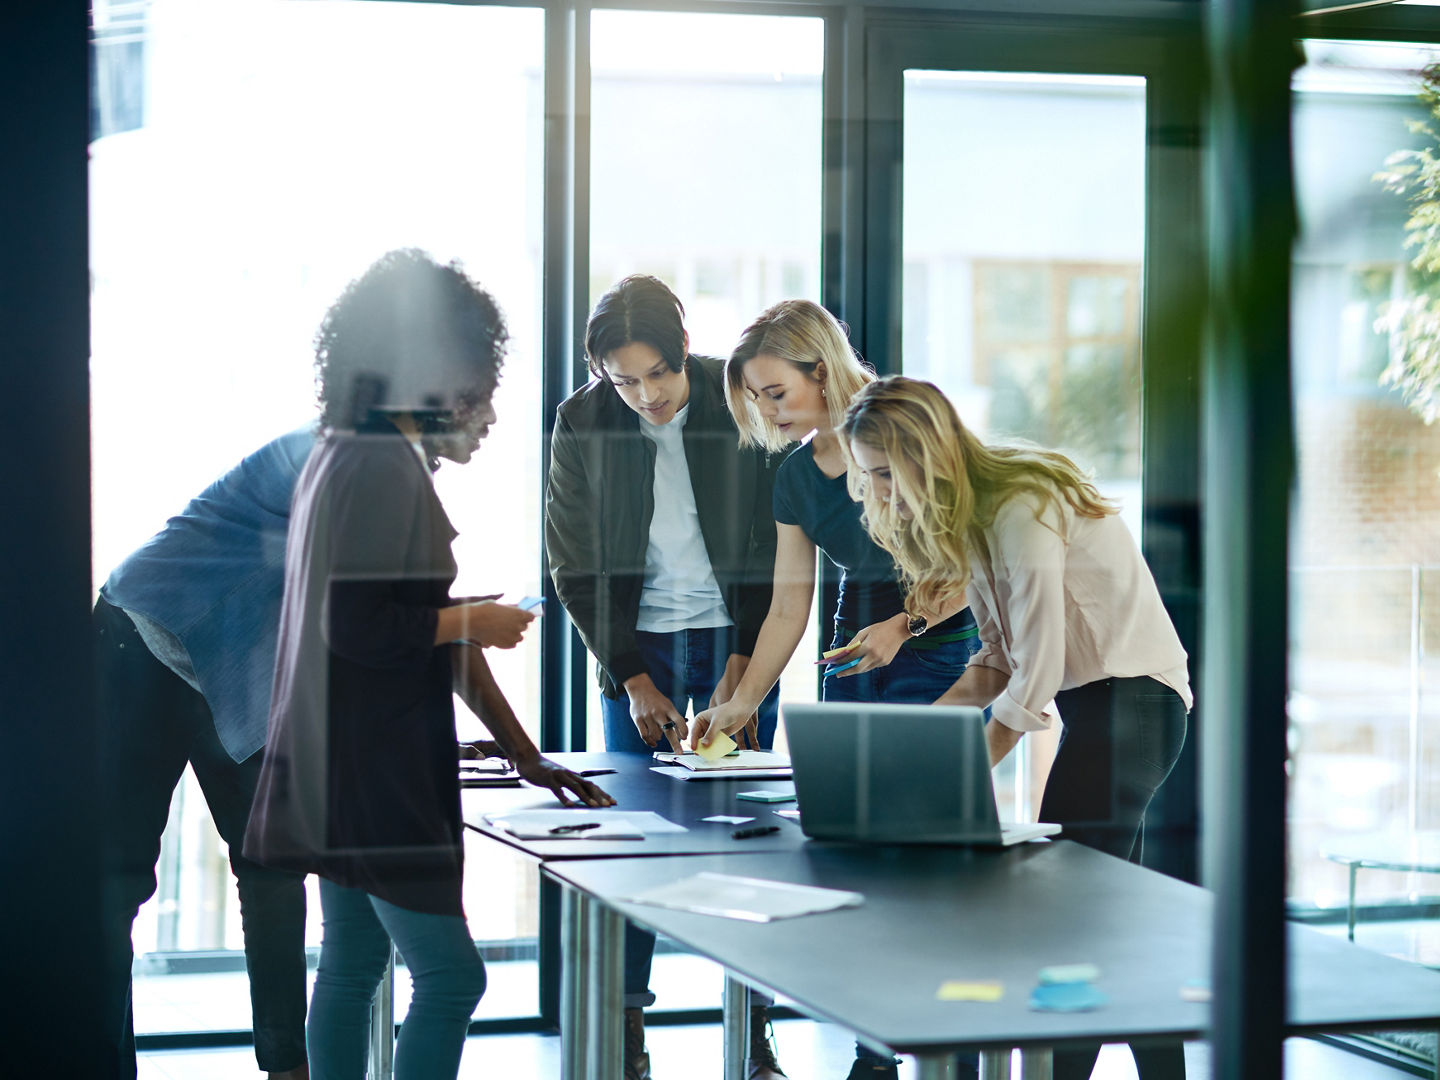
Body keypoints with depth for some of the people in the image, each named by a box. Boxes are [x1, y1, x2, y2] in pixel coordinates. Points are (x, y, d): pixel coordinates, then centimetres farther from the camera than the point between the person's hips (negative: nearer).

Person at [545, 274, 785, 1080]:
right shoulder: (581, 425, -8)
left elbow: (773, 548, -4)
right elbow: (577, 567, -1)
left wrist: (740, 669, -9)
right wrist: (636, 682, -6)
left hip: (735, 641, -1)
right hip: (637, 644, 1)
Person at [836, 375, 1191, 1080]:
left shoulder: (1020, 511, -19)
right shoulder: (968, 515, 10)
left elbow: (1035, 679, -22)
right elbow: (1001, 660, 11)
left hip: (1133, 698, -10)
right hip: (1097, 704, 10)